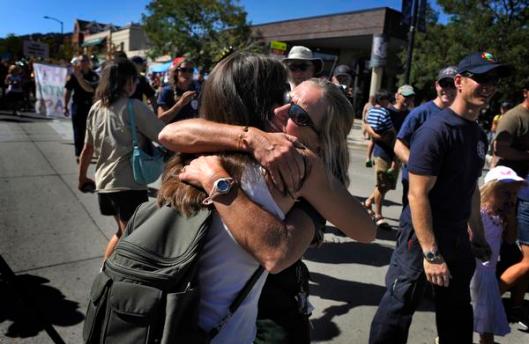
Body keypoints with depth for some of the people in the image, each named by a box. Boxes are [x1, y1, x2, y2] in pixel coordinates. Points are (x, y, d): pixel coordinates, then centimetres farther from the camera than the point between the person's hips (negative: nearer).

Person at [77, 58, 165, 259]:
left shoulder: (96, 108, 8)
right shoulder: (133, 107, -11)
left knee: (123, 233, 26)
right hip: (129, 184, -8)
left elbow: (88, 148, 13)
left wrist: (82, 178, 25)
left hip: (104, 182, 8)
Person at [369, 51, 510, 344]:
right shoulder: (436, 130, -19)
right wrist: (431, 253, -23)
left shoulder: (479, 134, 7)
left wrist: (478, 233, 16)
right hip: (422, 234, -8)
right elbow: (417, 195, -22)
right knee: (399, 307, 5)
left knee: (457, 313, 21)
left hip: (458, 237, 8)